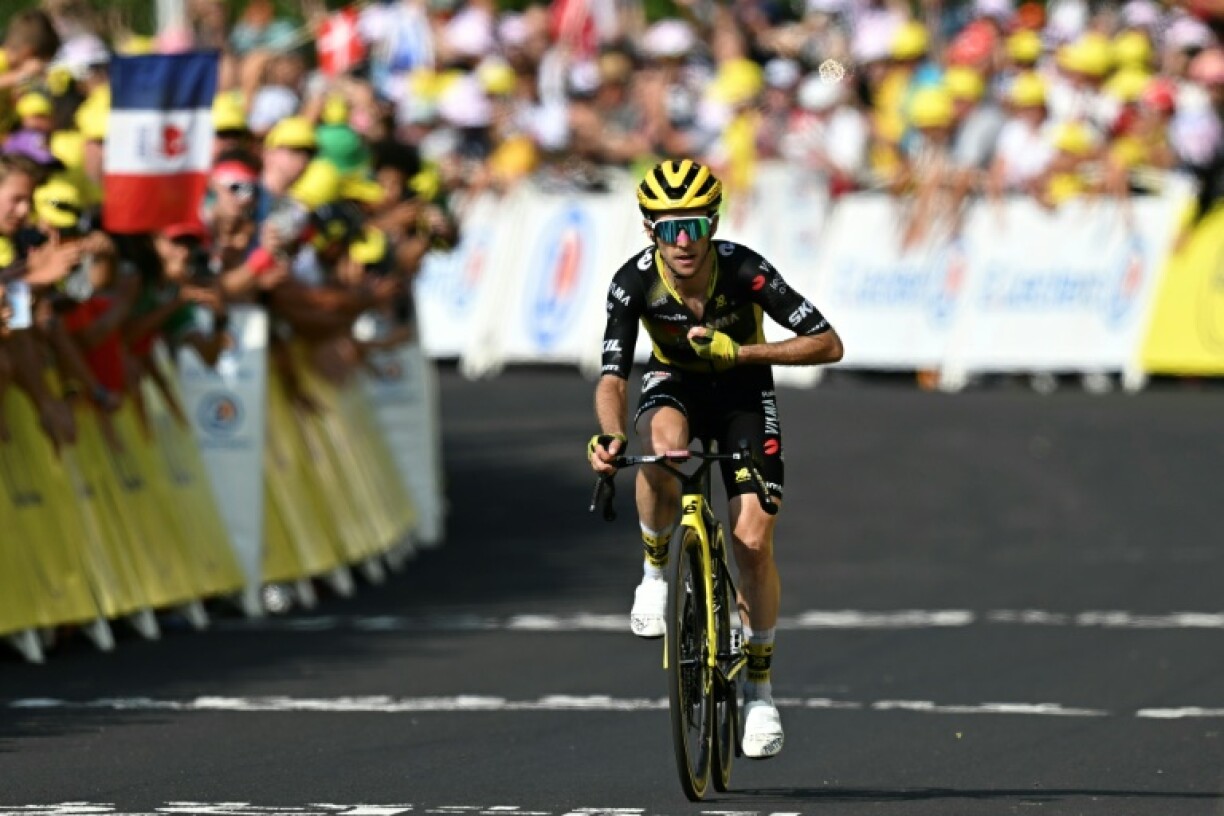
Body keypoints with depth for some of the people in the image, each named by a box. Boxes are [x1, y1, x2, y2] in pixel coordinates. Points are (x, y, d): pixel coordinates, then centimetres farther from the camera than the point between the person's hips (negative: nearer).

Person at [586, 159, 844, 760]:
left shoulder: (744, 271, -28)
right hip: (675, 386, 1)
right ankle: (655, 573, -14)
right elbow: (612, 376, -28)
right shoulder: (634, 281, -25)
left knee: (752, 540, -13)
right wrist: (609, 435, -48)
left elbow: (828, 344, -26)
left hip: (742, 390, -1)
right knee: (663, 439, -38)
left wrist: (742, 352, -36)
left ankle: (759, 687, 7)